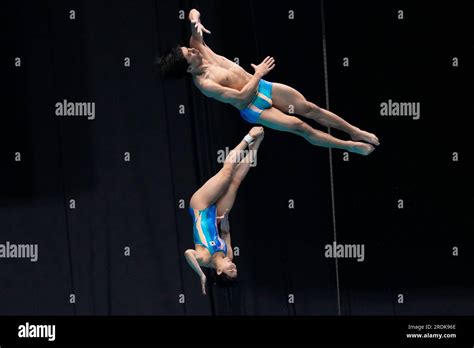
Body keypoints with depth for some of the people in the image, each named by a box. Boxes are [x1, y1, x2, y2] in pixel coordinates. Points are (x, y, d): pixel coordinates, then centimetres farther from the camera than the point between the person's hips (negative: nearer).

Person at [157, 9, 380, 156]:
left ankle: (355, 132, 18)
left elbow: (193, 13, -4)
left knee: (310, 108, 6)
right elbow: (241, 97, -28)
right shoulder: (204, 84, -27)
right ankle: (350, 146, 5)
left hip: (263, 88, 7)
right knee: (301, 127, -9)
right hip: (253, 108, -7)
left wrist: (195, 22, -27)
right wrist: (258, 74, -20)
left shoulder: (197, 48, -7)